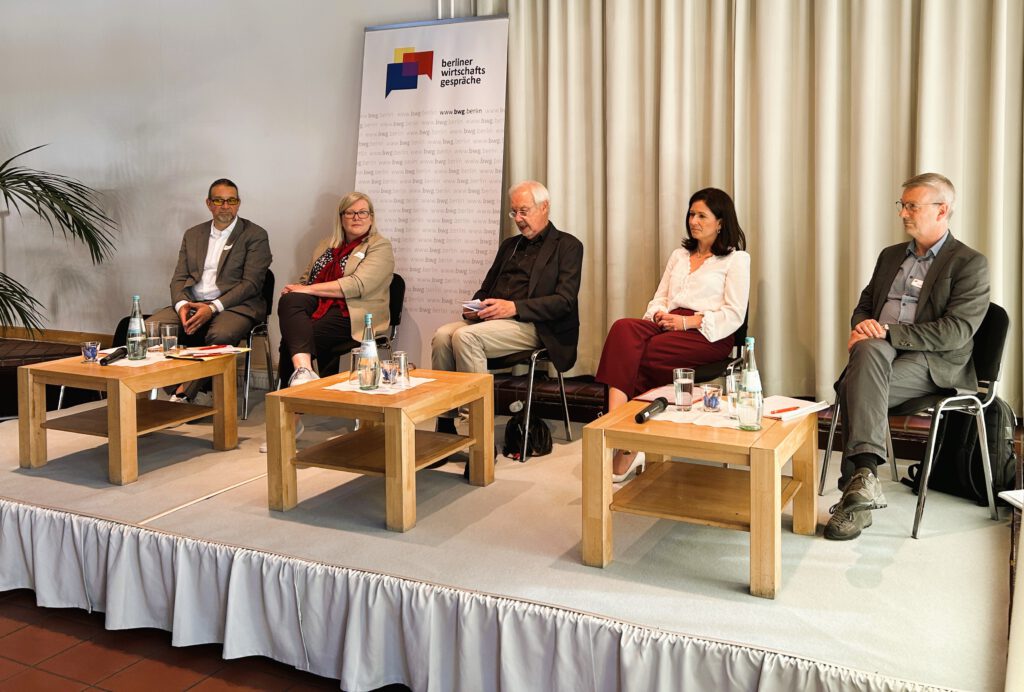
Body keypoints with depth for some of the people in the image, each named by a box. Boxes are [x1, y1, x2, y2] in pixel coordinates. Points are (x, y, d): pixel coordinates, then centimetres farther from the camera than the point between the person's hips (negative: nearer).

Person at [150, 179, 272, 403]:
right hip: (191, 303, 5)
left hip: (234, 306, -5)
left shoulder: (255, 236, 3)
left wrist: (213, 308, -18)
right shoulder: (193, 235, 19)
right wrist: (181, 305, -10)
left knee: (220, 335, -38)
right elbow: (179, 278, 14)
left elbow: (251, 284, -7)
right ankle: (197, 389, -15)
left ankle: (185, 392, -20)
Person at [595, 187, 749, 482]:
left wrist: (688, 321, -13)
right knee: (623, 328, -31)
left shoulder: (736, 258, 9)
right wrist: (659, 315, -3)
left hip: (708, 336, -5)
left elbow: (733, 315, -1)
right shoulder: (679, 255, 29)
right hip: (668, 325, 5)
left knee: (635, 355, -31)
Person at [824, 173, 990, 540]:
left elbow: (957, 331, -10)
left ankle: (856, 486, -32)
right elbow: (863, 307, 24)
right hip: (879, 352, 5)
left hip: (932, 363, -5)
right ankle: (864, 476, -39)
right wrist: (864, 326, -3)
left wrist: (887, 331, -18)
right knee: (868, 349, -33)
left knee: (855, 388, -33)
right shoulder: (891, 256, 23)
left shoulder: (970, 264, 2)